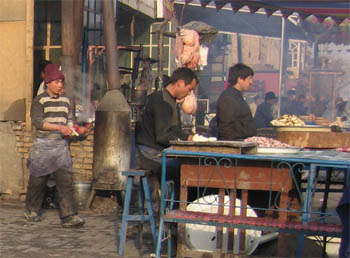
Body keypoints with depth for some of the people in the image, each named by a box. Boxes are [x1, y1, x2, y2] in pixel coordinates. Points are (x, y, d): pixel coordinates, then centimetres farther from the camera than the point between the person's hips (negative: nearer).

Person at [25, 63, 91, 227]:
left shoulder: (65, 101, 12)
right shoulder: (39, 100, -5)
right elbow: (37, 121, -16)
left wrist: (79, 130, -3)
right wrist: (59, 127, -24)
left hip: (61, 145, 4)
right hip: (43, 145, -4)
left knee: (65, 180, -5)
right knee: (37, 181, 7)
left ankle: (68, 216, -6)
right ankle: (31, 211, 27)